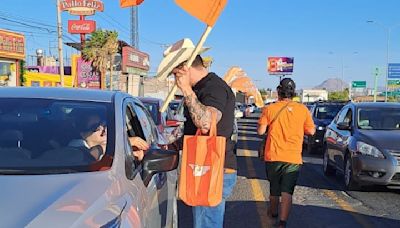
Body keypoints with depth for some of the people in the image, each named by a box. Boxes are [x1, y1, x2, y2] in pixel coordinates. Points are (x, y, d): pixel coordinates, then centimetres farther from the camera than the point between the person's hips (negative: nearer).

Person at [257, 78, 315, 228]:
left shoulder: (270, 109, -3)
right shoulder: (302, 109, 0)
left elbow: (261, 131, -4)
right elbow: (311, 131, 5)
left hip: (273, 156, 1)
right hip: (293, 158, -1)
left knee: (274, 189, 20)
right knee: (287, 192, -1)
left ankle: (273, 213, 40)